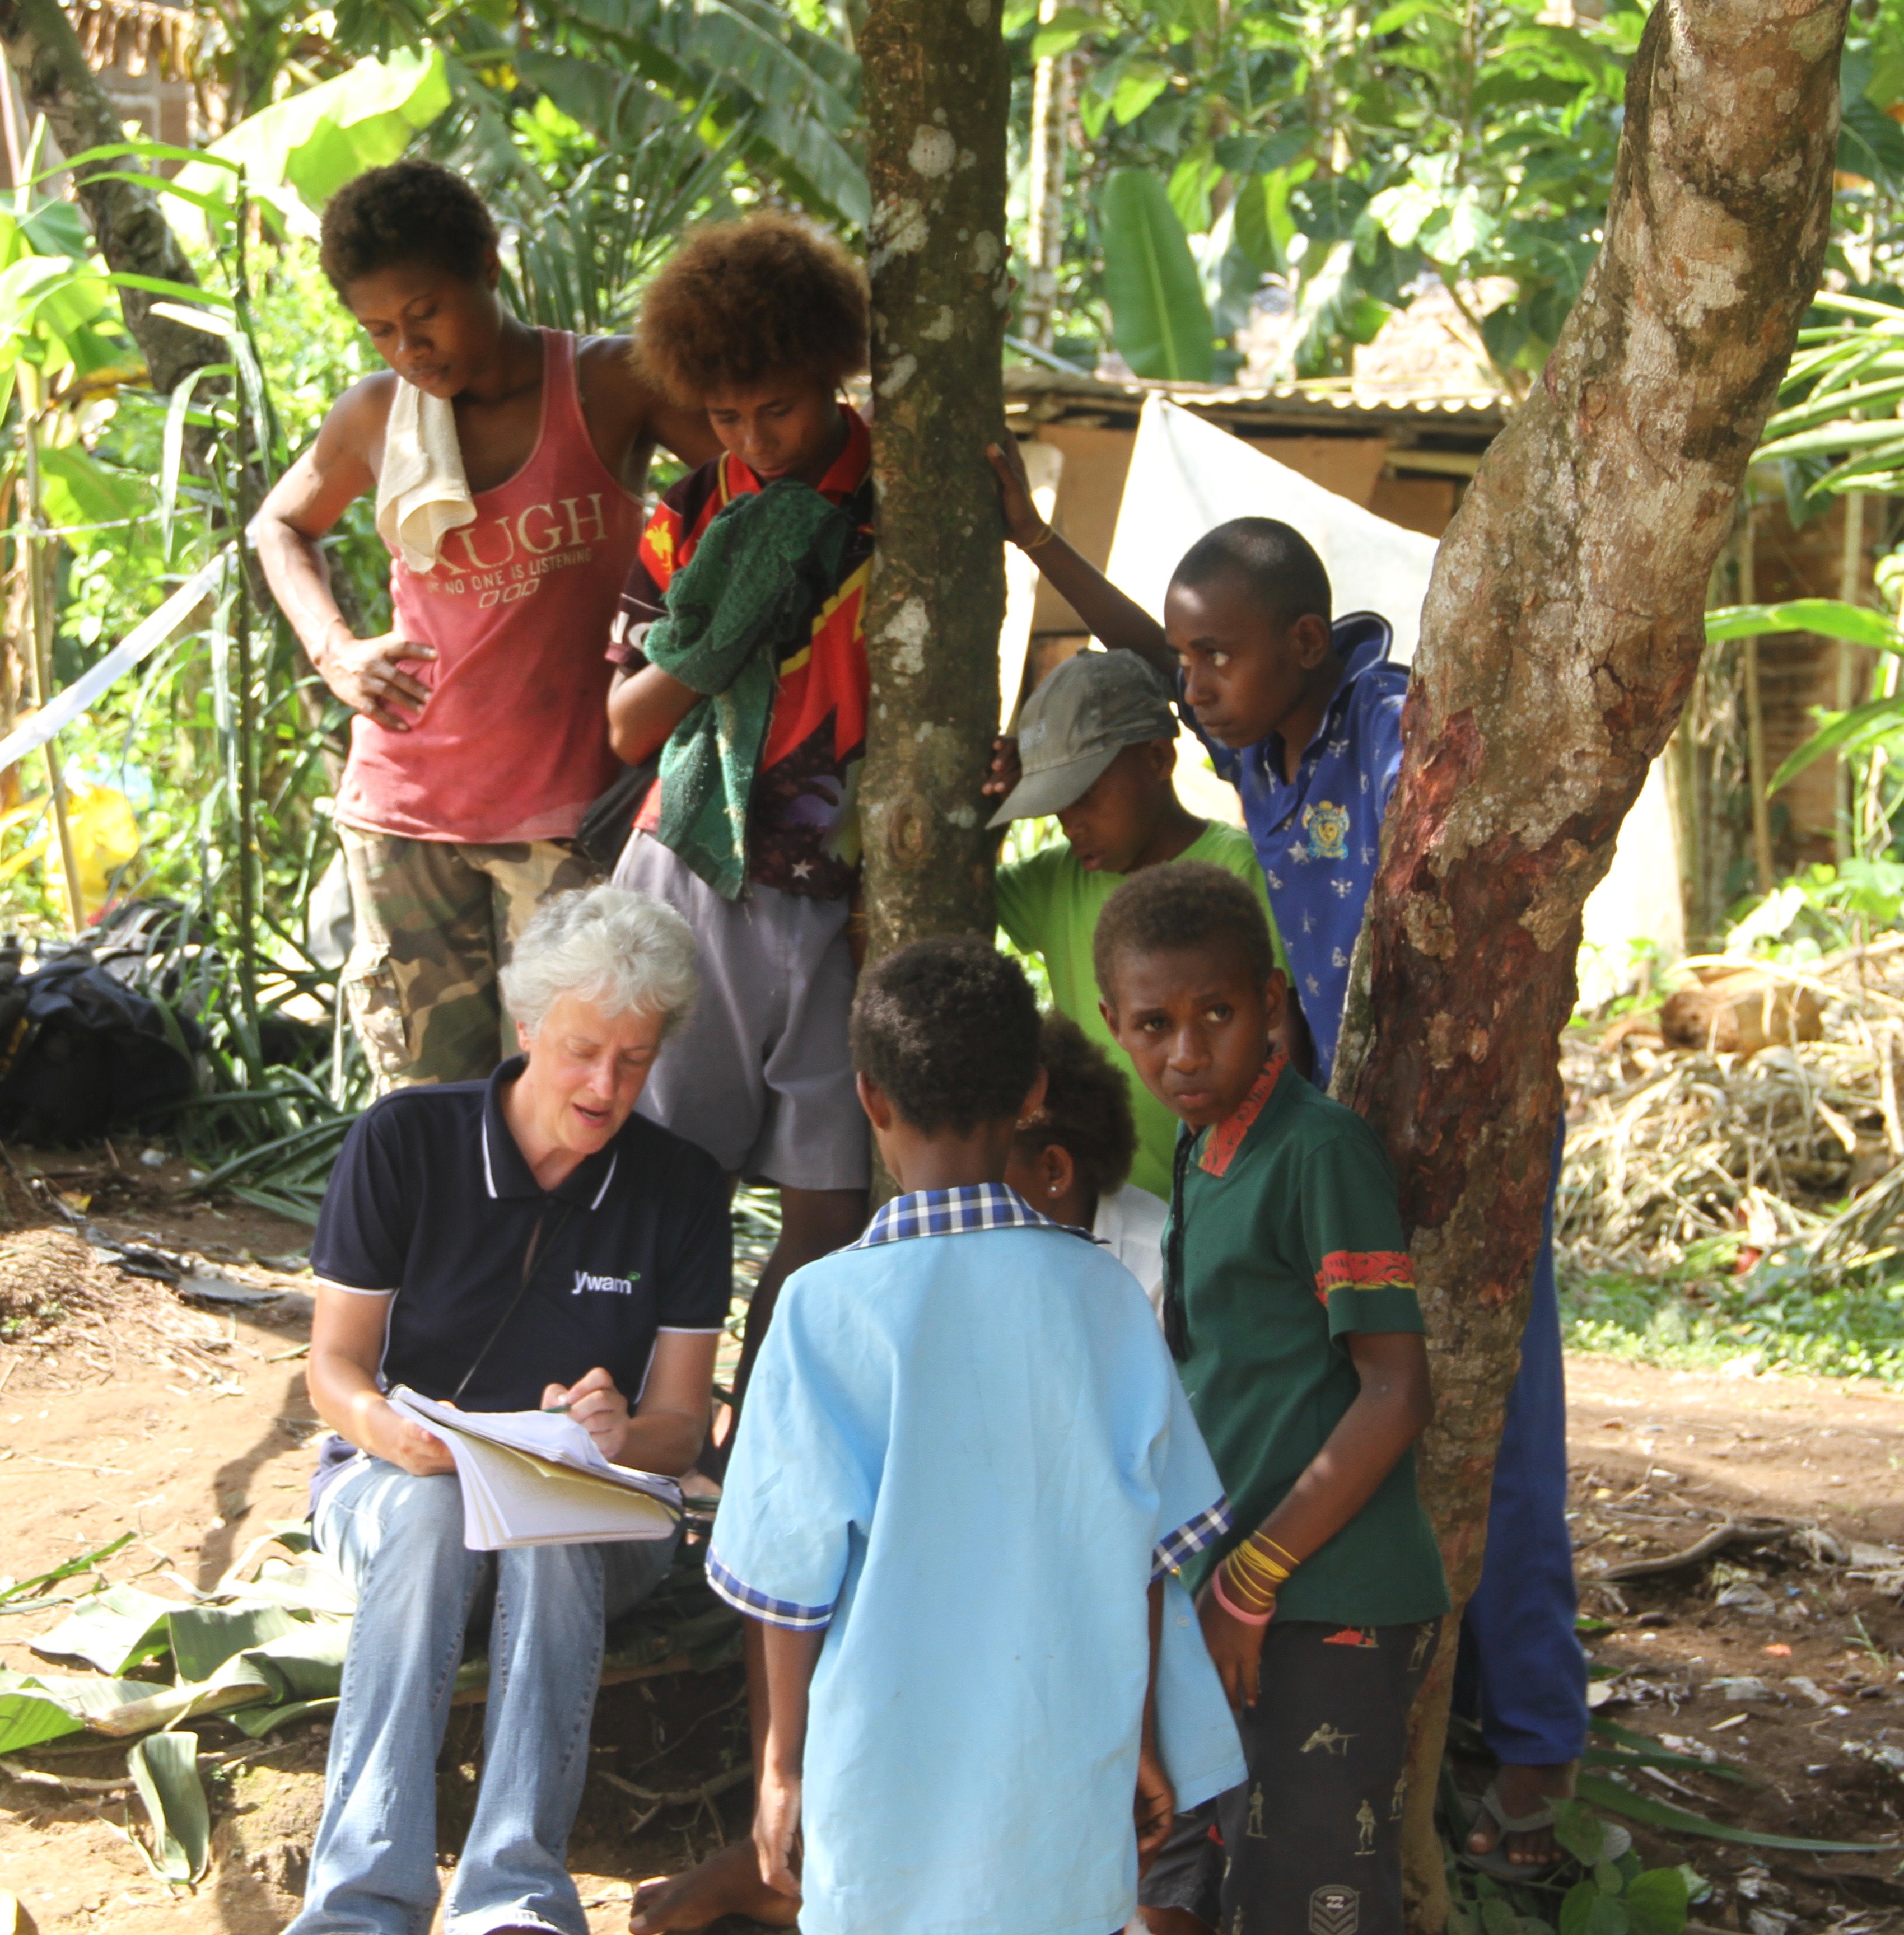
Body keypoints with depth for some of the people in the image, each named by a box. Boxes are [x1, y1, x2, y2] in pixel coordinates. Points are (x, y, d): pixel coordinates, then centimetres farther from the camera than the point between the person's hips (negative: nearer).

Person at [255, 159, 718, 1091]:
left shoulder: (611, 386, -6)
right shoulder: (374, 418, 4)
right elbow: (282, 526, 23)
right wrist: (333, 650, 5)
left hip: (563, 804, -3)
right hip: (403, 803, 3)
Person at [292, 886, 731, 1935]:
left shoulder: (682, 1189, -1)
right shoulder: (402, 1142, -6)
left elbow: (680, 1421, -2)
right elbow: (335, 1363, -4)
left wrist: (623, 1436, -27)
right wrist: (386, 1429, -29)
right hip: (395, 1482, 0)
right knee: (431, 1509, -38)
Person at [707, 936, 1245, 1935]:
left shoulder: (826, 1308, -11)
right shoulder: (1100, 1293, -4)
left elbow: (793, 1571, -7)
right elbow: (1147, 1550, 2)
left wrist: (783, 1764, 7)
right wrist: (1142, 1740, 15)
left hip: (886, 1792, -2)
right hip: (1072, 1789, 2)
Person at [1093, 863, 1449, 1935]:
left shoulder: (1321, 1149, -15)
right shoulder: (1203, 1154, 11)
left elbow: (1398, 1394, -18)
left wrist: (1251, 1582, -17)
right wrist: (1210, 1581, 18)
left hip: (1328, 1612, -9)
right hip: (1230, 1602, 9)